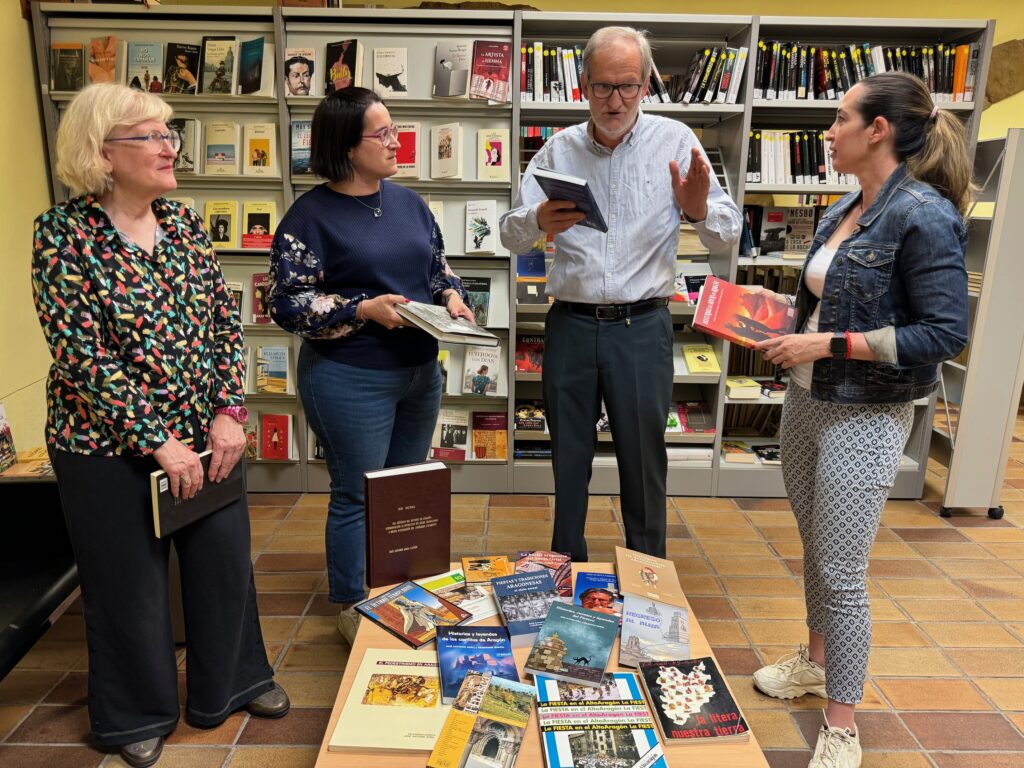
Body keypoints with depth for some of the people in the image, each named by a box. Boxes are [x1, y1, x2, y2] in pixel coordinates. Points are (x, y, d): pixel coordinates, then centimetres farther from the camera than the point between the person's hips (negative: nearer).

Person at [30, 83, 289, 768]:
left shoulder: (187, 223, 3)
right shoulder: (63, 234, -12)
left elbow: (226, 323, 2)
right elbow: (82, 355, -17)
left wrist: (229, 413, -8)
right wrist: (158, 441, -18)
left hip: (204, 433, 5)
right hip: (110, 443, -4)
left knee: (225, 557, 14)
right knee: (130, 579, 12)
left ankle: (231, 682, 39)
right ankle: (137, 713, 36)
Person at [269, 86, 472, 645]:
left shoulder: (409, 202, 7)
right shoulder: (310, 215, -11)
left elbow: (438, 267, 17)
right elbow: (288, 305, -13)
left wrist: (451, 295, -5)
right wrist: (365, 309, -22)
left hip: (421, 370, 7)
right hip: (351, 380, -6)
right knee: (357, 497, 7)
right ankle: (352, 608, 28)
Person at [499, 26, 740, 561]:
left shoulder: (674, 141, -2)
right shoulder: (559, 149, 3)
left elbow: (728, 235, -4)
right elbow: (511, 235, 0)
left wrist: (699, 210, -27)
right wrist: (539, 221, -24)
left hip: (642, 325, -2)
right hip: (570, 323, 2)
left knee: (644, 460, 9)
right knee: (567, 457, 13)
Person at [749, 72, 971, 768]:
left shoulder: (924, 216, -17)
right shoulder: (843, 211, 7)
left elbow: (945, 333, -20)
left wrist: (827, 345, -22)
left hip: (865, 416, -8)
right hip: (808, 400, 8)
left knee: (842, 574, 1)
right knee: (815, 548, 22)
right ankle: (816, 660, 44)